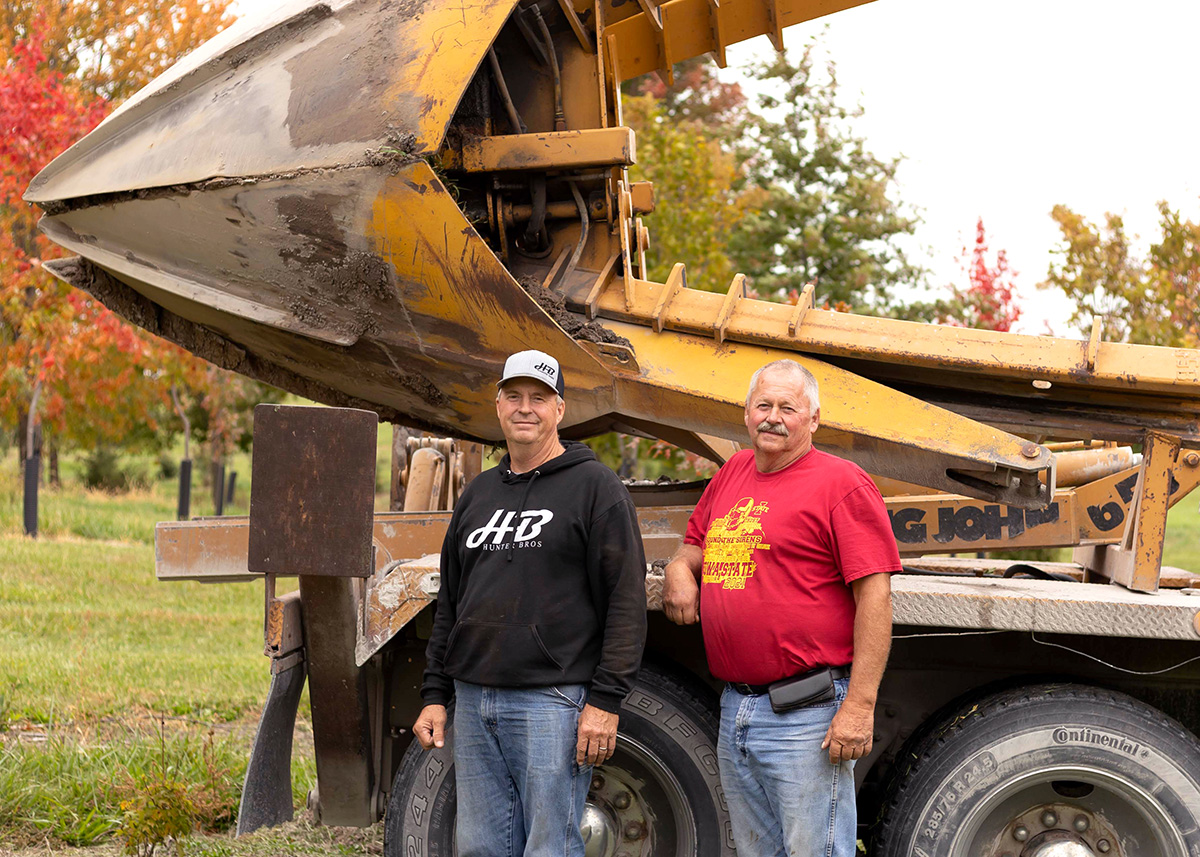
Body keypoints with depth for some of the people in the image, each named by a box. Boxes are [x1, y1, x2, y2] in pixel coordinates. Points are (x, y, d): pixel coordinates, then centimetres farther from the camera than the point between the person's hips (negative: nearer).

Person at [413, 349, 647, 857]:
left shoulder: (594, 486, -2)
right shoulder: (478, 494, 18)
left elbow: (626, 600, -8)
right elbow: (450, 603, 22)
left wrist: (606, 700, -14)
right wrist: (435, 695, 15)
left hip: (551, 701, -6)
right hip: (473, 701, 6)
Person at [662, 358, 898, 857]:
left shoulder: (841, 484, -8)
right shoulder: (731, 476, 15)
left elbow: (875, 597, -14)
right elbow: (695, 544, 32)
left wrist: (859, 706, -19)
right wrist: (680, 569, 6)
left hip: (806, 717, -8)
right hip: (734, 712, 8)